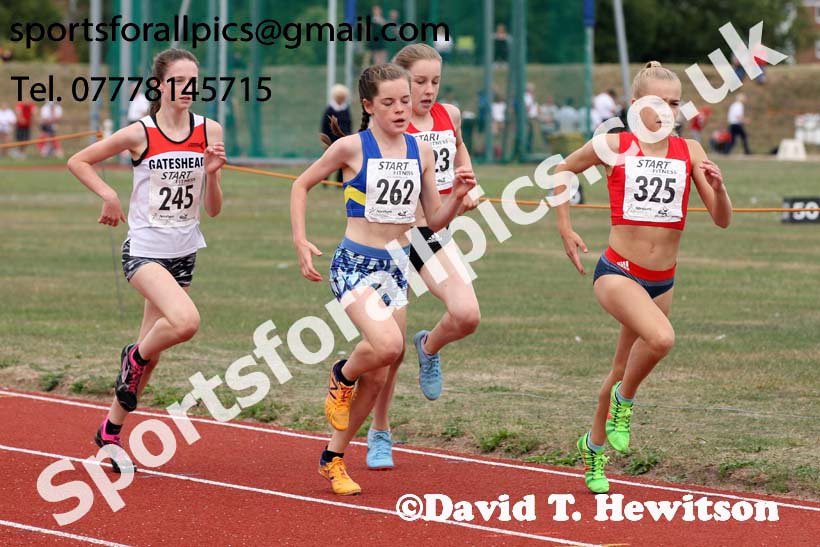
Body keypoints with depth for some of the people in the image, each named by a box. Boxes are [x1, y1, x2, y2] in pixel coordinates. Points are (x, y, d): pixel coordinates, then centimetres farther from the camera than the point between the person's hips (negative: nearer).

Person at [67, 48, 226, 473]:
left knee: (149, 353, 9)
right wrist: (109, 196, -9)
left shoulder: (210, 131, 0)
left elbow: (213, 209, 4)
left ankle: (111, 431, 26)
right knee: (185, 321, -29)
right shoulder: (140, 134, -9)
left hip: (183, 254, 4)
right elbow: (78, 161, 4)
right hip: (144, 251, -4)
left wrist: (211, 173, -14)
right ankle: (135, 358, 2)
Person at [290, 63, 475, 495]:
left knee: (377, 377, 7)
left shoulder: (420, 152, 5)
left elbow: (435, 221, 10)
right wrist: (300, 240, -7)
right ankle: (342, 376, 5)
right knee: (388, 345, -30)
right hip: (355, 264, -5)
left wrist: (458, 196, -9)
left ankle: (333, 458, 24)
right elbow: (302, 185, 4)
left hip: (397, 266, 5)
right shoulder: (352, 147, -8)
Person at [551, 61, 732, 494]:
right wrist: (565, 229, 8)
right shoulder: (613, 146, -5)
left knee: (624, 369, 16)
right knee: (661, 338, -32)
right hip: (617, 272, -4)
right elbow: (562, 170, 13)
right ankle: (624, 401, -4)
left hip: (662, 281, 4)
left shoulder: (689, 151, 2)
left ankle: (594, 446, 40)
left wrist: (718, 186, -18)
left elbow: (722, 220, 2)